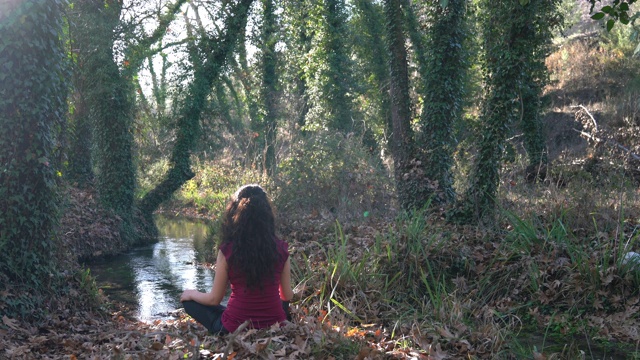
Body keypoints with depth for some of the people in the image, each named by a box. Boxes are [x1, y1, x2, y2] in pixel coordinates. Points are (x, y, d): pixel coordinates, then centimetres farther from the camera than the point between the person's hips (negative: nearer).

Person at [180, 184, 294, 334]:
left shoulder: (227, 250, -12)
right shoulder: (280, 248, -5)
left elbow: (214, 299, -3)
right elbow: (287, 296, 6)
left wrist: (191, 294, 19)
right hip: (274, 327, 4)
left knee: (189, 301, 18)